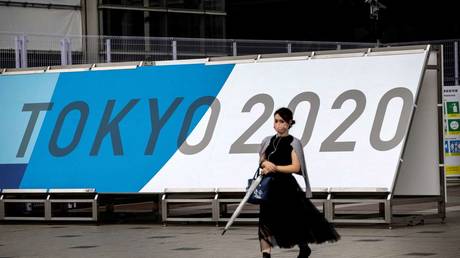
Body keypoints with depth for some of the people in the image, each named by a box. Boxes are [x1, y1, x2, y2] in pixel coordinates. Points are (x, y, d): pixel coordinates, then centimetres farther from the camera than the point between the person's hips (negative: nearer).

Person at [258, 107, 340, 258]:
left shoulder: (293, 143, -4)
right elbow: (261, 161, 14)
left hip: (288, 188, -4)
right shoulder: (269, 141, 10)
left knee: (294, 222, 7)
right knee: (266, 223, -4)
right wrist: (265, 163, -9)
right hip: (270, 186, 4)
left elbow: (296, 167, -11)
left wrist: (275, 168, -16)